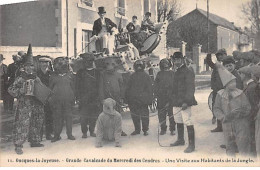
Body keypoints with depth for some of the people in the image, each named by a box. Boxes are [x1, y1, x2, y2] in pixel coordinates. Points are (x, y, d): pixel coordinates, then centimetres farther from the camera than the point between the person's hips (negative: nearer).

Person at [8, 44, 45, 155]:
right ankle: (18, 145, -3)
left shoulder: (36, 78, 12)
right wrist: (22, 90, -18)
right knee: (22, 124, -9)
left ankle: (34, 141, 28)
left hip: (36, 104, 6)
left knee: (36, 123, 12)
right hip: (24, 105, -6)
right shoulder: (20, 79, -3)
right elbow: (11, 90, -8)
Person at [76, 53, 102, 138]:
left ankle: (92, 131, 17)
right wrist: (78, 97, -4)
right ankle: (84, 132, 8)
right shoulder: (80, 72, 8)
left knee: (94, 116, 3)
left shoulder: (97, 72, 11)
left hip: (95, 98, 1)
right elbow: (77, 86, 5)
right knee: (83, 116, -3)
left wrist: (99, 98, 2)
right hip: (83, 98, -1)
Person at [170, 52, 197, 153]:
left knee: (188, 123, -8)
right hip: (176, 102, 9)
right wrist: (171, 101, 21)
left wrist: (186, 102, -24)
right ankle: (180, 140, 34)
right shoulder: (177, 73, 17)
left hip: (185, 103, -9)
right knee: (178, 122, 18)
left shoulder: (188, 72, -11)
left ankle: (191, 145, -4)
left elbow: (190, 88, -17)